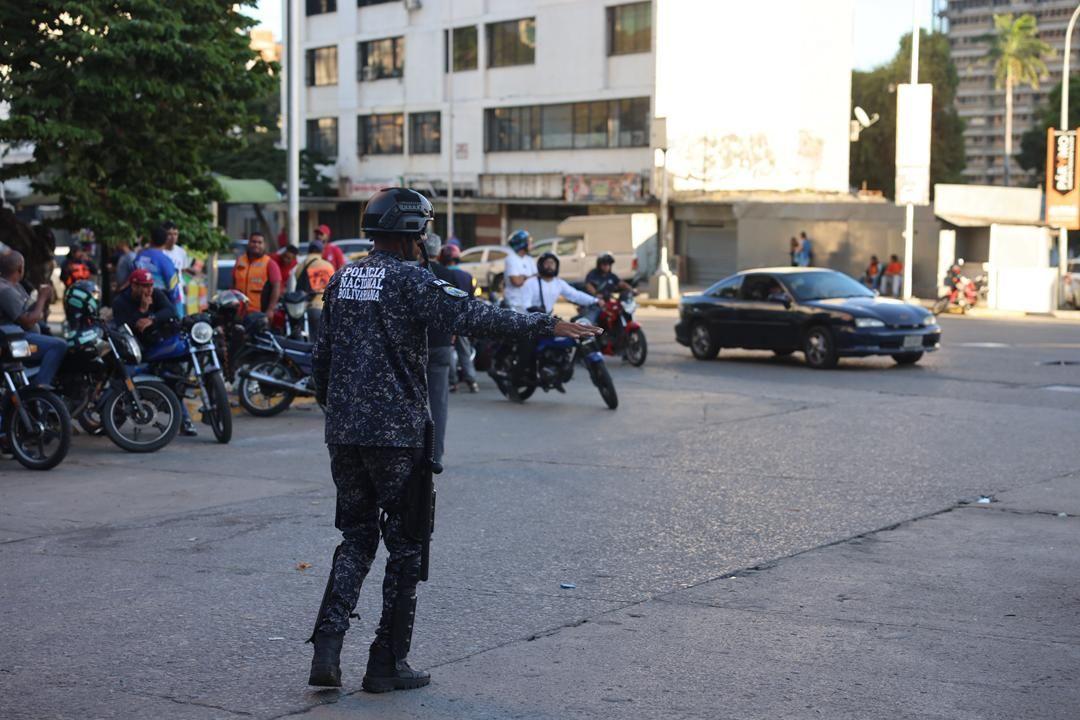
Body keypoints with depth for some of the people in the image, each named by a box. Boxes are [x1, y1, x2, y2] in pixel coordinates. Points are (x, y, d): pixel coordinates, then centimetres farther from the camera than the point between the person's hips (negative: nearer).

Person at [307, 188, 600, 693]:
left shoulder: (341, 281, 12)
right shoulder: (408, 280, -11)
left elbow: (322, 356, 17)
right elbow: (471, 316, -22)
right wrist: (547, 326, -19)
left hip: (343, 433, 7)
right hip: (396, 433, -7)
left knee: (357, 538, 16)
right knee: (406, 546, 5)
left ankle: (327, 648, 1)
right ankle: (387, 664, 9)